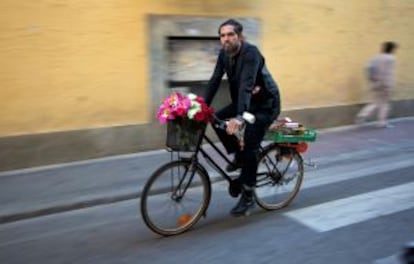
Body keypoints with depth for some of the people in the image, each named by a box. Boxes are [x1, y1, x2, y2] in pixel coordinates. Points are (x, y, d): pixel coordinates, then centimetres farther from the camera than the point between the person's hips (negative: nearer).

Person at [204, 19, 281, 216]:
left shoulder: (250, 53, -27)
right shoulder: (224, 54, -4)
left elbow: (246, 85, -39)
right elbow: (214, 81, -4)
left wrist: (239, 117, -50)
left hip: (265, 104, -7)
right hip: (244, 101, 7)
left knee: (250, 146, -15)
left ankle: (247, 197, -1)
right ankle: (238, 156, 9)